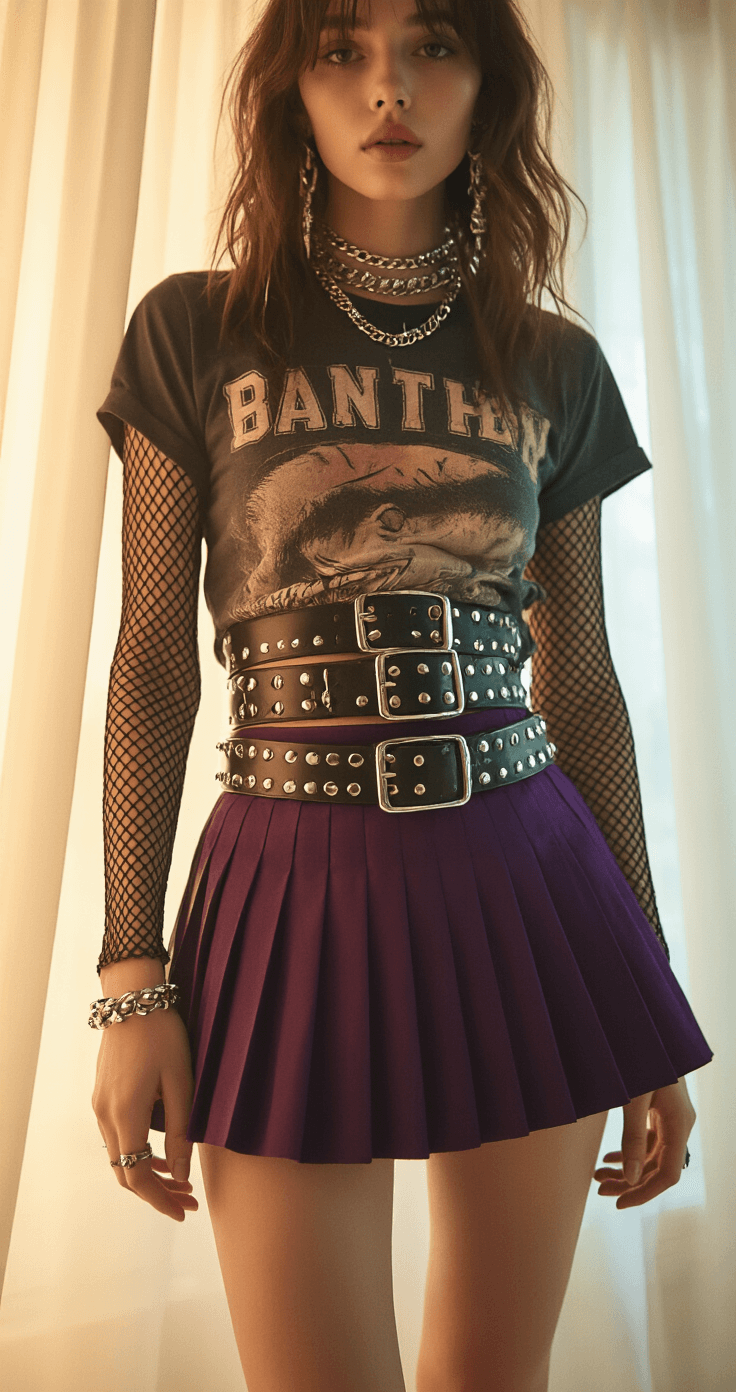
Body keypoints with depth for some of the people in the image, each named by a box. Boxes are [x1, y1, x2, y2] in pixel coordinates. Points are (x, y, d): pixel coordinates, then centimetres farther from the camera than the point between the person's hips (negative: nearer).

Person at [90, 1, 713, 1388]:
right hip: (296, 895, -2)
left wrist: (649, 985, 8)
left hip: (530, 887, 3)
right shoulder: (194, 334, 3)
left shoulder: (557, 368, 8)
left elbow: (583, 679, 7)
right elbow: (152, 662, 0)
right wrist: (132, 975, -4)